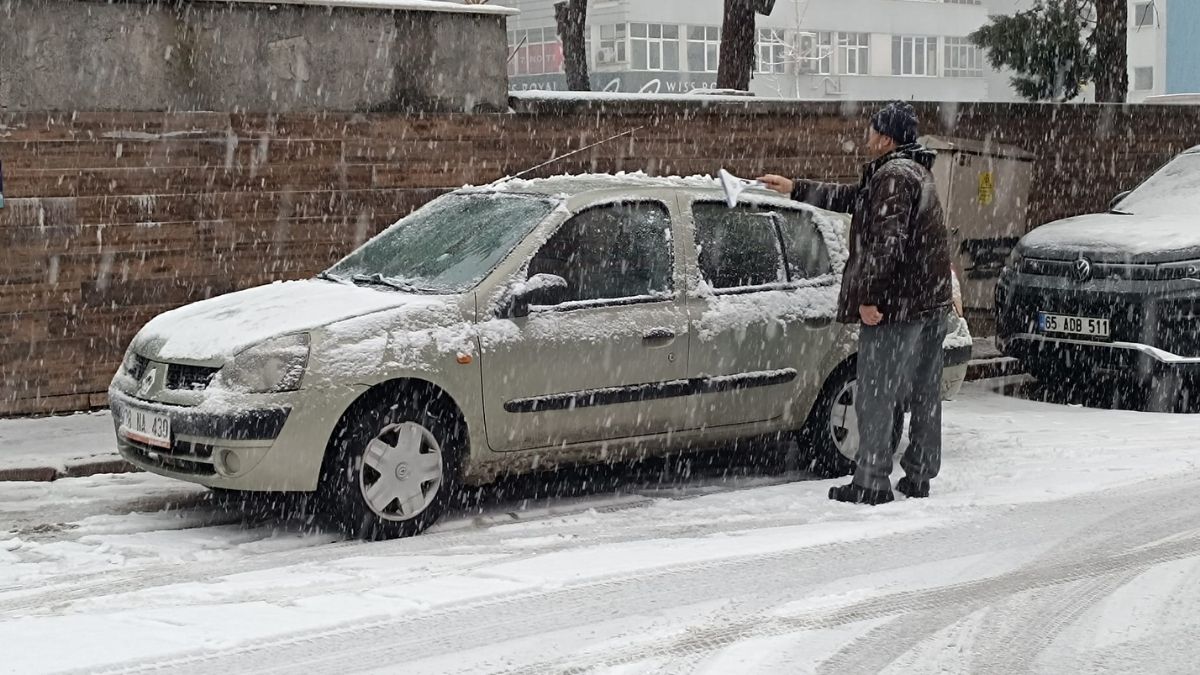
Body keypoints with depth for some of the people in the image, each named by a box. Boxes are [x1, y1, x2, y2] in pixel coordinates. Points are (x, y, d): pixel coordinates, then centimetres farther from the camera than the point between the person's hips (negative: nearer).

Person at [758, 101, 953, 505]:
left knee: (875, 396, -4)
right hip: (932, 302, 10)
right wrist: (795, 189, 32)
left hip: (896, 305, -10)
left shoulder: (893, 177, -15)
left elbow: (886, 241, -25)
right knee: (924, 394, 13)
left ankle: (872, 482, -1)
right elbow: (852, 198, 29)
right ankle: (919, 477, 21)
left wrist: (868, 297, -23)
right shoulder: (917, 173, 19)